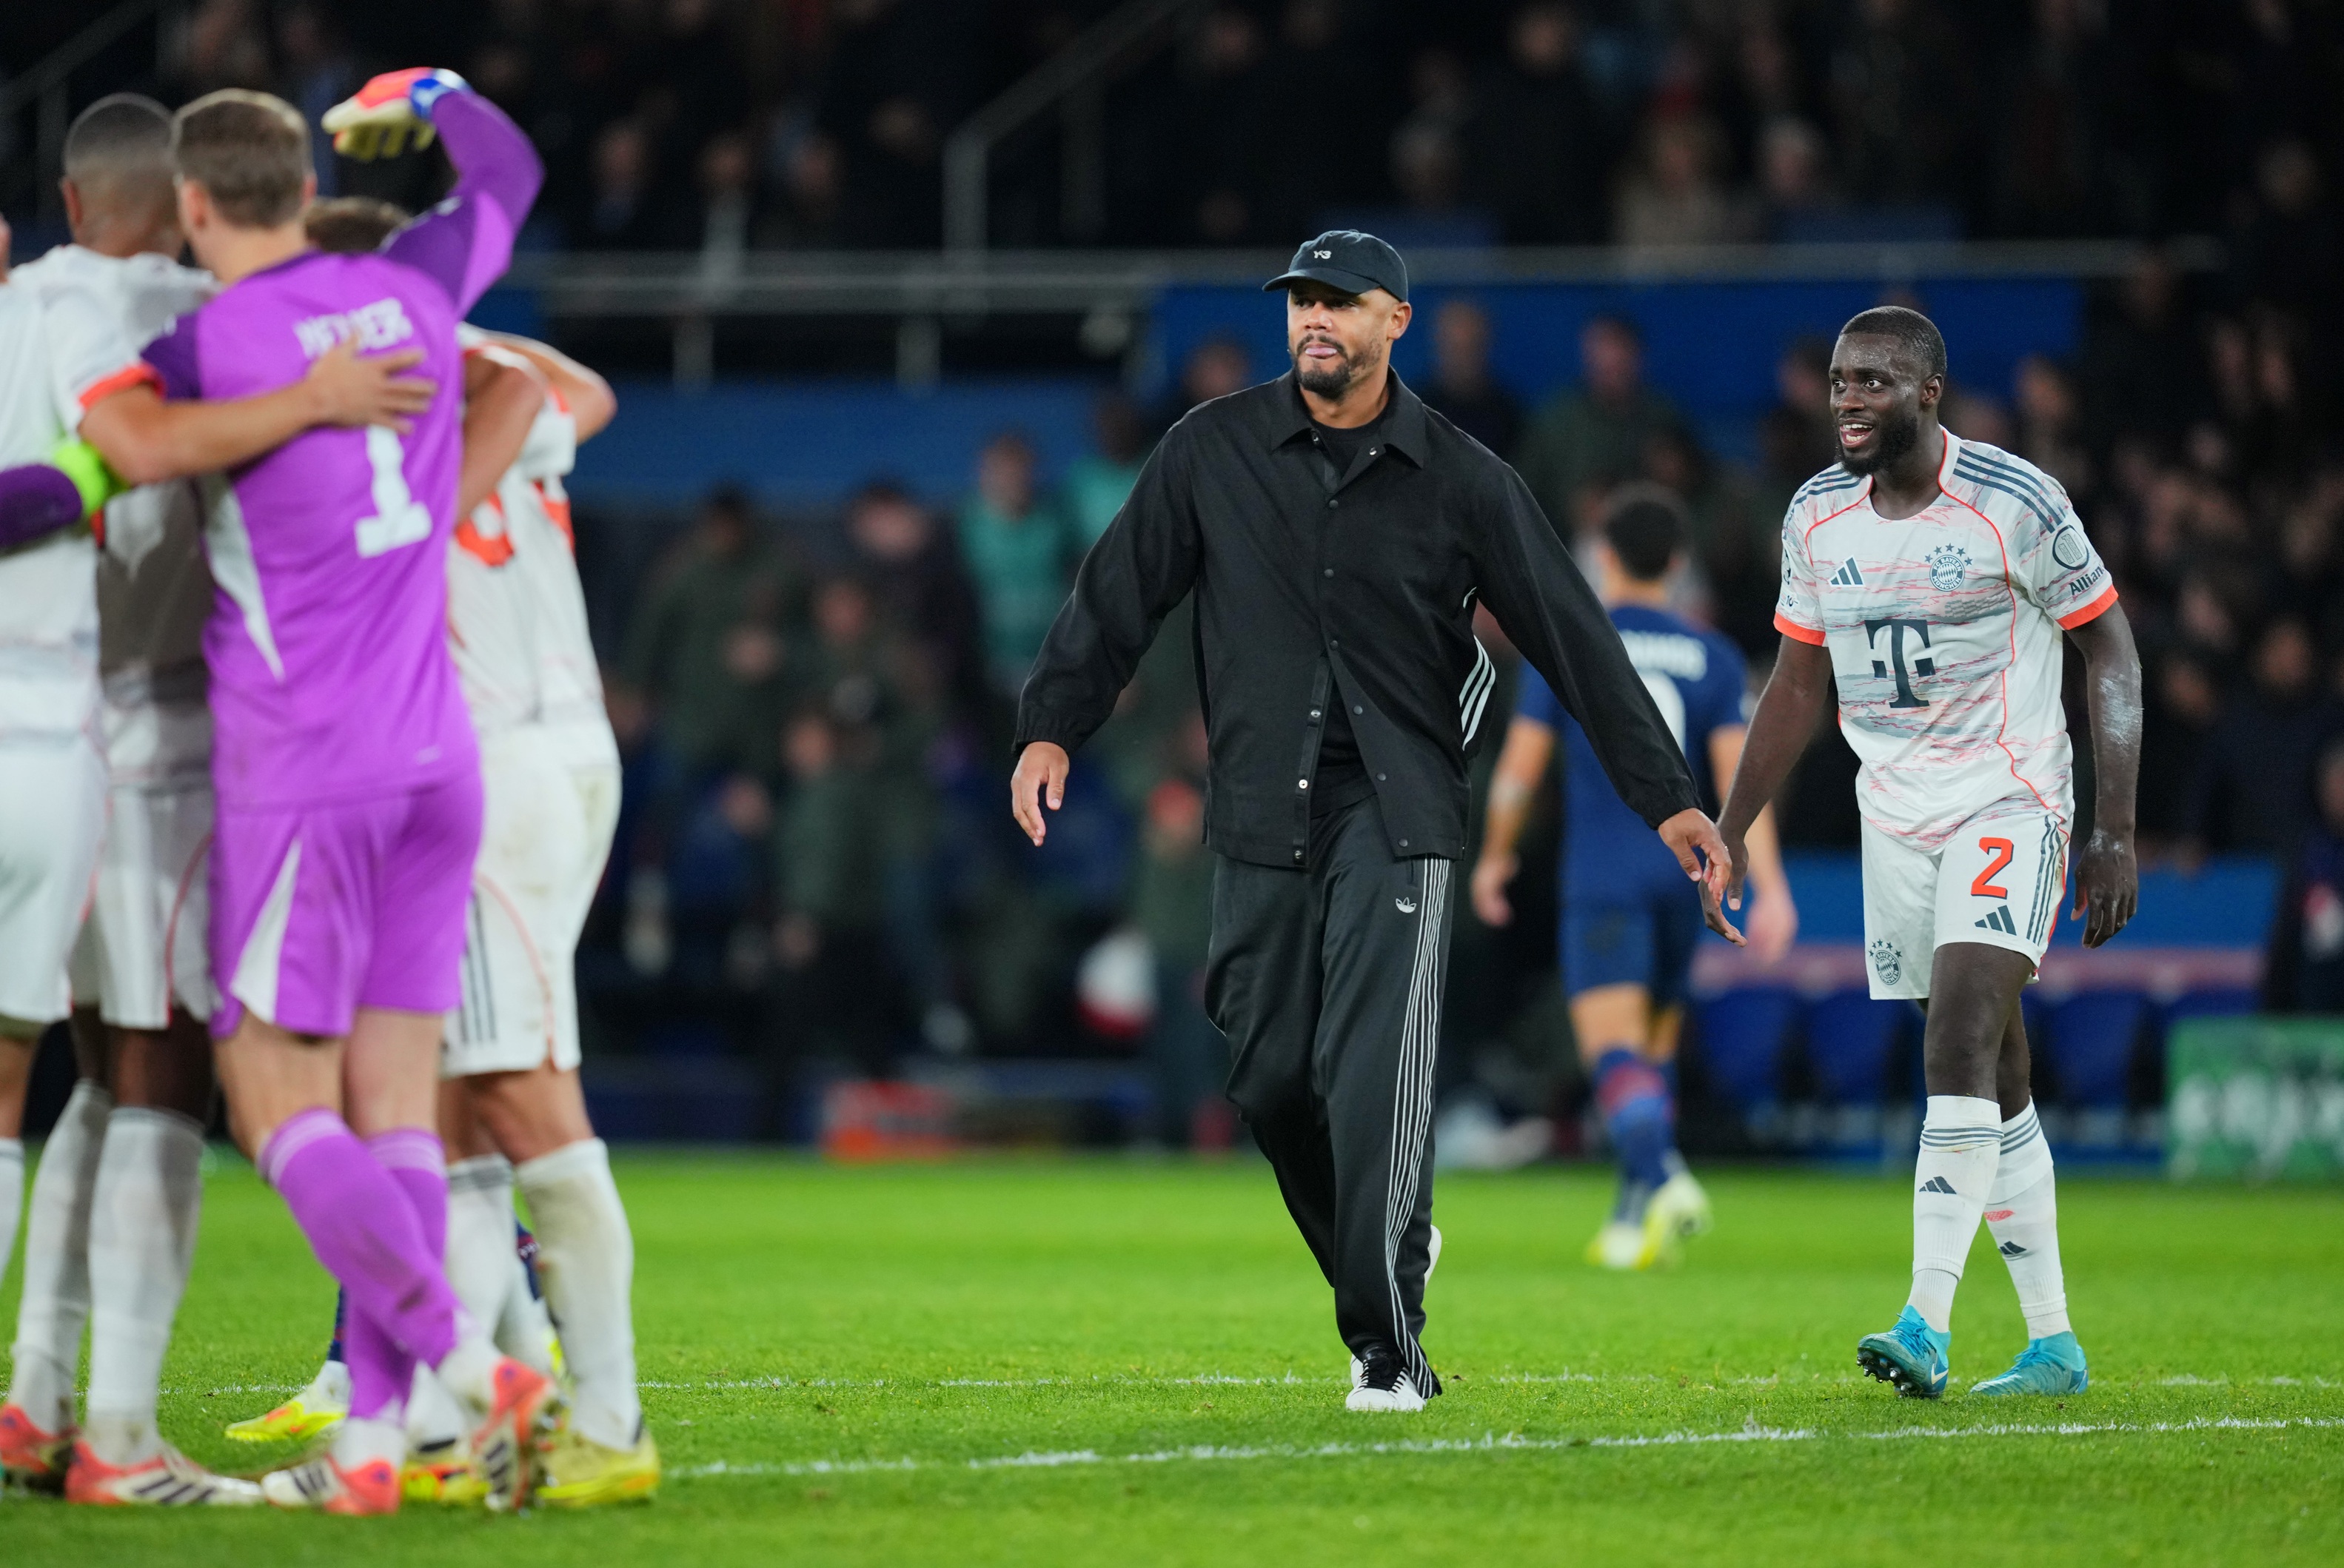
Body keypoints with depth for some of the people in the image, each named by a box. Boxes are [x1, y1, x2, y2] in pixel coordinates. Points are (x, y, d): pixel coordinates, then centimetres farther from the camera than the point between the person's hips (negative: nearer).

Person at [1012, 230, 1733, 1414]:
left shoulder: (1458, 479, 1)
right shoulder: (1215, 451, 4)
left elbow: (1571, 637, 3)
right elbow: (1119, 592, 6)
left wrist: (1664, 795, 2)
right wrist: (1051, 726, -6)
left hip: (1397, 808, -3)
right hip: (1263, 816, 3)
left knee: (1372, 1075, -15)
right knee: (1272, 1079, 4)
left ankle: (1388, 1347, -12)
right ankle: (1384, 1255, 29)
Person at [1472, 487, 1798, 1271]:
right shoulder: (1712, 658, 6)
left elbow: (1519, 769, 1)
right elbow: (1740, 775, -3)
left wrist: (1494, 856, 18)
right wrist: (1771, 889, -7)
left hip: (1601, 877, -4)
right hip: (1683, 875, 4)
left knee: (1615, 1049, -14)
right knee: (1656, 1045, 18)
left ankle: (1662, 1181, -38)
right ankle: (1633, 1220, 15)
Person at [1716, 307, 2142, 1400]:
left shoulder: (2014, 503, -12)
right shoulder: (1817, 518, 4)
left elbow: (2110, 654, -6)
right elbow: (1798, 686, 16)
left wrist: (2116, 836, -11)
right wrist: (1728, 835, 13)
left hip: (2008, 804, -6)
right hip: (1895, 810, 6)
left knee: (1960, 1041, -21)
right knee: (1991, 1081, 9)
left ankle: (1927, 1328, -25)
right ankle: (2053, 1345, 16)